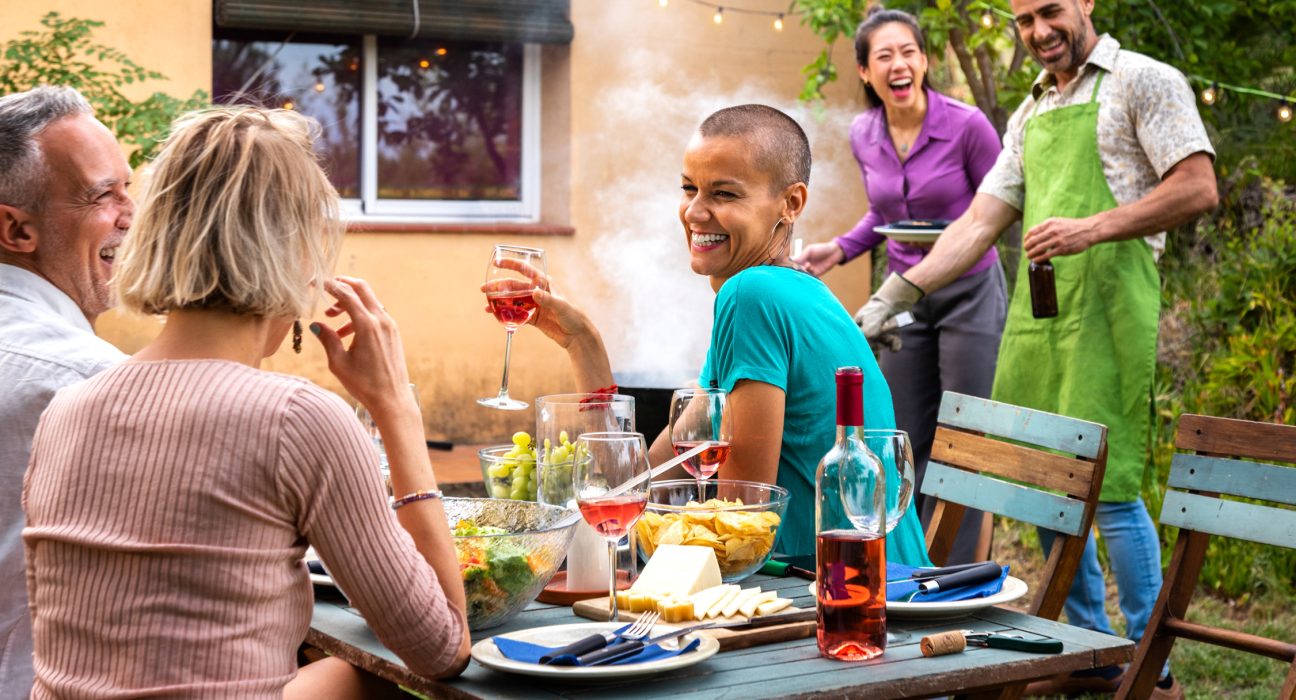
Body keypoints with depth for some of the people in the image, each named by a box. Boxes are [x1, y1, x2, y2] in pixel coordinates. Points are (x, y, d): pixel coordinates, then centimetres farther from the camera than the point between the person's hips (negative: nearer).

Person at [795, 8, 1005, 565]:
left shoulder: (966, 125, -16)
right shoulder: (863, 135, 0)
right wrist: (839, 250, 2)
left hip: (969, 293, -5)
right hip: (904, 295, 5)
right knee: (907, 445, 9)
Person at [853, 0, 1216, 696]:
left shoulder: (1143, 81, 1)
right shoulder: (1029, 115, 21)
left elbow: (1197, 189, -8)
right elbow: (978, 223, 18)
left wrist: (1092, 229, -18)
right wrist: (893, 295, 10)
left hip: (1106, 311, -7)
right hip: (1033, 314, 7)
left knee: (1106, 489, -9)